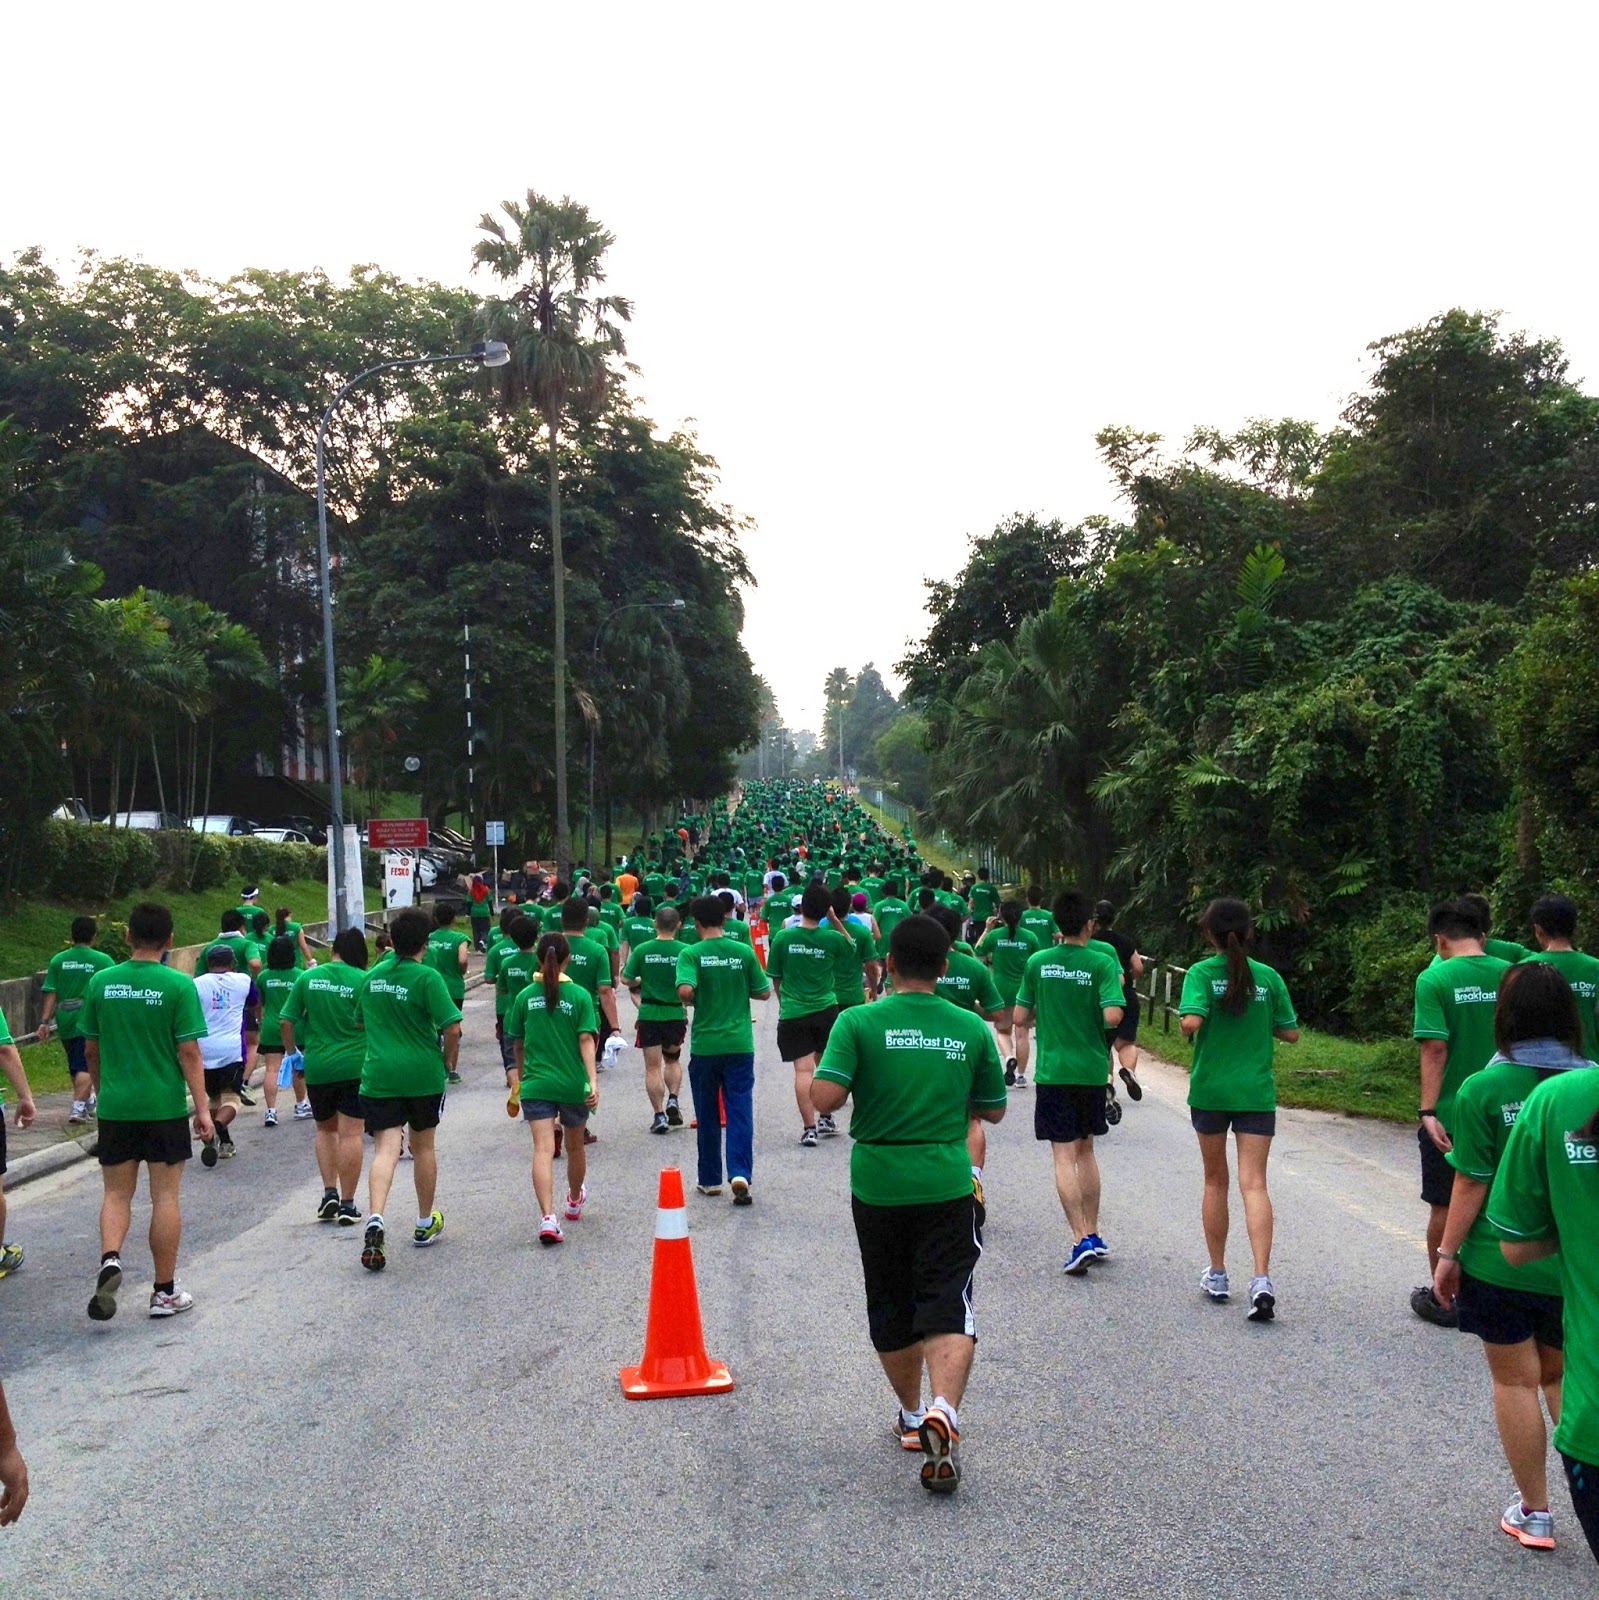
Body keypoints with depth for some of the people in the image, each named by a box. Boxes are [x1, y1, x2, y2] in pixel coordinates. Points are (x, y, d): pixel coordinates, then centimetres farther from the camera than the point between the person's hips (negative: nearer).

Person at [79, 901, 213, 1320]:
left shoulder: (101, 982, 1)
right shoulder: (179, 985, -10)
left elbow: (91, 1050, 8)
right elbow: (189, 1052, -11)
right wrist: (202, 1107, -6)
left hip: (115, 1106, 3)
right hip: (164, 1107, -2)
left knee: (117, 1193, 14)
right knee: (165, 1197, 6)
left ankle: (110, 1259, -13)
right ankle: (165, 1292, 14)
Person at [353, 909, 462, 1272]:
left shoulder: (372, 977, 7)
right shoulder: (427, 978, -11)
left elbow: (359, 1021, 21)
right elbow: (452, 1028, -17)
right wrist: (448, 1060, 2)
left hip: (379, 1075, 3)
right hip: (423, 1075, -2)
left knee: (385, 1150, -4)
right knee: (424, 1147, 15)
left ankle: (375, 1220, -27)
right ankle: (425, 1224, 28)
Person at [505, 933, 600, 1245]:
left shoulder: (525, 997, 2)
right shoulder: (580, 995, -4)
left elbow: (518, 1044, 11)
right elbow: (586, 1040, -12)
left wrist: (519, 1075, 27)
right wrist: (593, 1080, -15)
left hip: (535, 1084, 0)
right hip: (574, 1084, 0)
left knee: (543, 1149, -8)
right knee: (574, 1145, 21)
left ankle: (548, 1216, -26)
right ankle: (574, 1202, 45)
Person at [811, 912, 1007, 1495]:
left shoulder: (858, 1022, -8)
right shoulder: (972, 1029, 0)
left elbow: (825, 1097, -17)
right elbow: (994, 1110, 9)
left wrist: (864, 1084, 4)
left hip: (877, 1187, 0)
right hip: (947, 1186, 0)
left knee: (890, 1307, 17)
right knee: (947, 1307, -2)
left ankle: (912, 1417, 31)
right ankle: (943, 1411, -25)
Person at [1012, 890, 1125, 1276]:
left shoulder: (1037, 962, -2)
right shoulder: (1102, 962, -7)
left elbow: (1019, 1019, 1)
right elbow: (1112, 1016, -18)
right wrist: (1118, 988, 1)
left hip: (1053, 1070, -1)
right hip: (1092, 1070, 1)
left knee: (1064, 1156, -2)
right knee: (1085, 1150, 17)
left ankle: (1081, 1240, -11)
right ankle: (1093, 1234, 23)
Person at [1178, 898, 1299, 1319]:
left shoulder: (1201, 973, -8)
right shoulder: (1268, 976, 0)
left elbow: (1191, 1022, -23)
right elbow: (1291, 1034, 5)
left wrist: (1183, 1023, -1)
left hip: (1209, 1090, -1)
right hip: (1256, 1092, 1)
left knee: (1216, 1181, 15)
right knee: (1254, 1183, -3)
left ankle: (1217, 1275, 23)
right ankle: (1261, 1279, -19)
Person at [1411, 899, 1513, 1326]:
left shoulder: (1434, 979, -11)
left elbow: (1435, 1050, -17)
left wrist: (1428, 1111, -16)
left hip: (1449, 1116, -3)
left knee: (1445, 1208, 10)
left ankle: (1443, 1297, 20)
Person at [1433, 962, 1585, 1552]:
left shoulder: (1482, 1089, -14)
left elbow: (1471, 1184, -11)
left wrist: (1448, 1253, 0)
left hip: (1501, 1262, -3)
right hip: (1576, 1265, 3)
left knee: (1516, 1380, 11)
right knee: (1565, 1377, 21)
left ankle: (1534, 1513, 20)